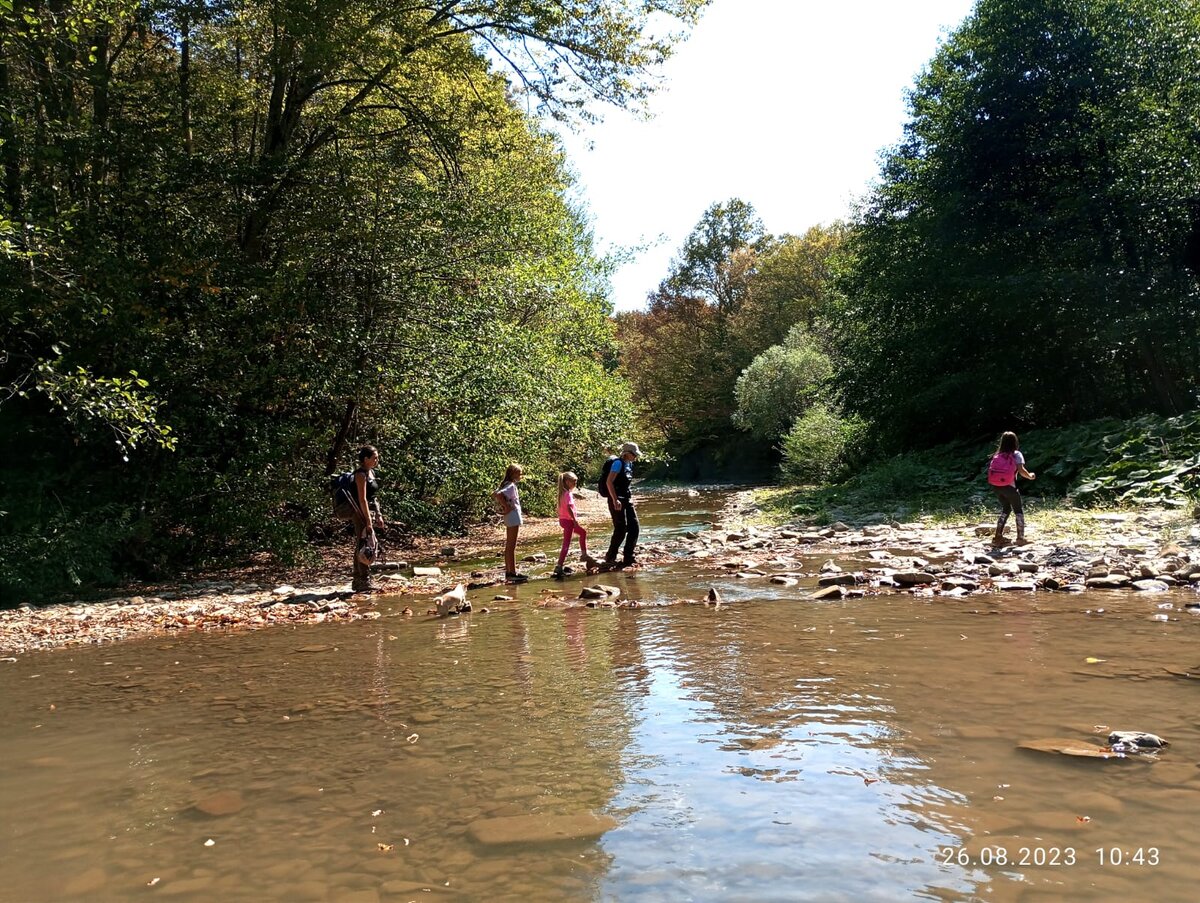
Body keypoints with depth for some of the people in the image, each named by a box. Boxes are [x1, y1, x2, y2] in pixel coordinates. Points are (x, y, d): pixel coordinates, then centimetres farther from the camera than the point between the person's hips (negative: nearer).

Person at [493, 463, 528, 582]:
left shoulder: (507, 485, 13)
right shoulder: (511, 486, -16)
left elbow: (494, 495, 20)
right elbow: (499, 495, -32)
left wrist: (504, 506, 12)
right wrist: (506, 507, -21)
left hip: (510, 519, 10)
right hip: (514, 517, -10)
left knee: (509, 545, 13)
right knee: (511, 546, -6)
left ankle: (508, 572, 18)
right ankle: (512, 573, -3)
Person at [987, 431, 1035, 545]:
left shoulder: (997, 455, 10)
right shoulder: (1016, 454, -1)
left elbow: (991, 469, 4)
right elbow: (1021, 470, -12)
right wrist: (1030, 476, 6)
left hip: (995, 486, 5)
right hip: (1008, 486, -5)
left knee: (1006, 509, 23)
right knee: (1019, 510, 14)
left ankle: (998, 537, 15)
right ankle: (1020, 538, 9)